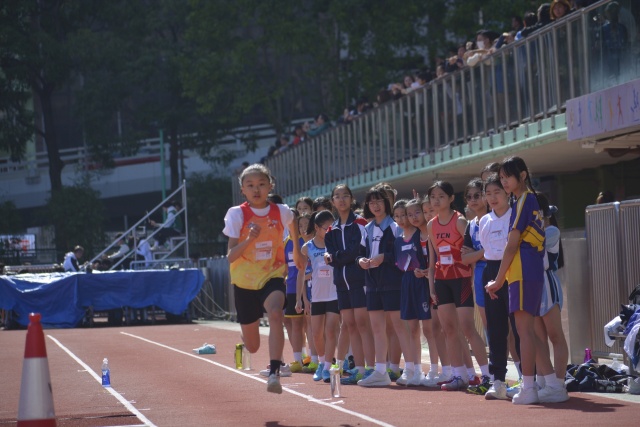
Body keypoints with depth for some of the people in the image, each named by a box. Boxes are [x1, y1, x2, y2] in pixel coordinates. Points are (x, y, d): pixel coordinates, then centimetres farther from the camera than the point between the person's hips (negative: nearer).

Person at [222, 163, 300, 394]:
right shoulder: (237, 214, -10)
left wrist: (296, 250, 28)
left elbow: (292, 224, 23)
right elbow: (230, 256, -16)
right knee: (252, 346, 11)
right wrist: (249, 240, -32)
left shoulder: (281, 212, -5)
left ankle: (274, 373, -36)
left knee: (275, 313, -35)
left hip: (272, 276, 0)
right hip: (244, 281, 0)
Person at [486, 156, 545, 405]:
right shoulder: (531, 200, 19)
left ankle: (528, 388, -11)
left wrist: (499, 280, -9)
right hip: (534, 270, 10)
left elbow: (512, 245, -12)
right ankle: (529, 384, 12)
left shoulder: (524, 200, -9)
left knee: (524, 329, -10)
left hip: (522, 270, -10)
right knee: (526, 329, 10)